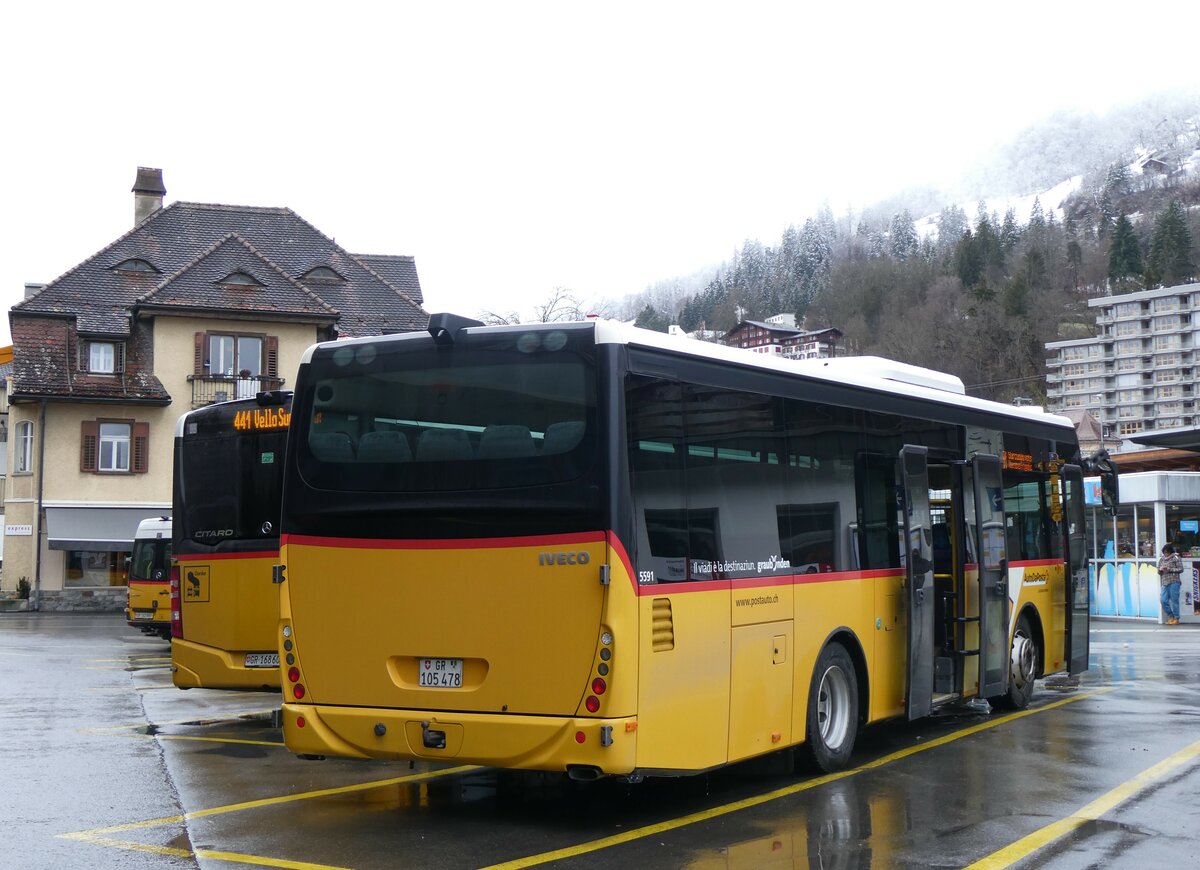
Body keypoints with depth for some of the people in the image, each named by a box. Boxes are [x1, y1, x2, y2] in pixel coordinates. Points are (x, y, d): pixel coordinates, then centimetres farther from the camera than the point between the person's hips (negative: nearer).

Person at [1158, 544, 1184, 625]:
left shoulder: (1176, 558, 0)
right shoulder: (1161, 559, 15)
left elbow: (1181, 569, -5)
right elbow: (1159, 571, 20)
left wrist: (1170, 570, -13)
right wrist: (1160, 570, -4)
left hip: (1174, 582, -5)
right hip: (1165, 583, 5)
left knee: (1174, 600, -4)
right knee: (1164, 601, -2)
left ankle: (1176, 618, 4)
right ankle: (1170, 617, 13)